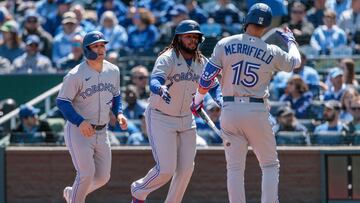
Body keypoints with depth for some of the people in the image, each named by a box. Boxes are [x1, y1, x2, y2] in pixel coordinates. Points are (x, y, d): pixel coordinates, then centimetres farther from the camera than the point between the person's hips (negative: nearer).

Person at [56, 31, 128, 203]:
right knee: (86, 174, -14)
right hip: (78, 131, -6)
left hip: (101, 133, 6)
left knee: (103, 177, 9)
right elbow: (62, 101, -14)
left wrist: (119, 113, -2)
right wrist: (80, 122, -27)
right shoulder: (76, 75, -16)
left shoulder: (113, 71, 3)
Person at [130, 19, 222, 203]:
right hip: (160, 118, -7)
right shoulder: (167, 58, -18)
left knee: (186, 168, 3)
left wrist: (220, 100, -12)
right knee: (166, 169, -13)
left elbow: (213, 85, 11)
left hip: (186, 119, 7)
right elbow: (154, 81, -33)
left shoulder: (201, 62, 2)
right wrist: (161, 89, -58)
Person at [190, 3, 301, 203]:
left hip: (230, 110, 2)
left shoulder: (225, 44, -3)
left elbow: (206, 77, -2)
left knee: (235, 168, 7)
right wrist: (290, 40, 35)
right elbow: (295, 61, 16)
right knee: (270, 165, 10)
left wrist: (197, 99, 15)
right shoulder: (272, 52, -3)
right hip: (257, 111, -1)